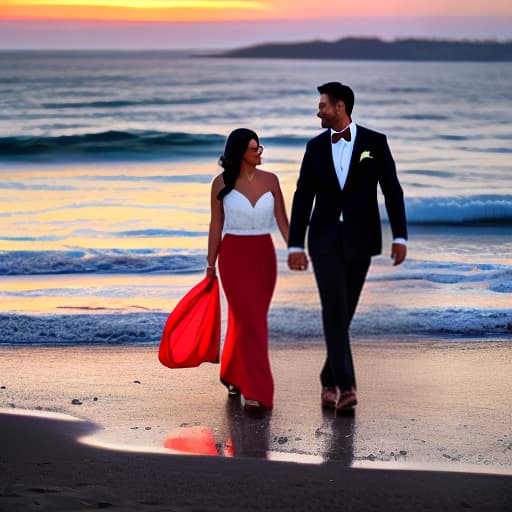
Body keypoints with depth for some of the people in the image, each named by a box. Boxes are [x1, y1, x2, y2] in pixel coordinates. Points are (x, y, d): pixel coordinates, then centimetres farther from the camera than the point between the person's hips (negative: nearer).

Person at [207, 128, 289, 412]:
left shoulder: (270, 180, 3)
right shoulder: (222, 183, -3)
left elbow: (282, 219, 3)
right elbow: (216, 225, 2)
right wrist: (211, 263, 3)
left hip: (264, 256, 3)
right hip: (234, 256, -3)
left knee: (246, 319, 10)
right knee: (249, 321, -10)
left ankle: (233, 375, 32)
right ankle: (256, 391, -8)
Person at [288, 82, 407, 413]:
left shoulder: (375, 142, -2)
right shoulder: (316, 146, 4)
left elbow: (392, 191, -5)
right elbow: (303, 198, 2)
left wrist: (400, 237, -14)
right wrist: (295, 245, -4)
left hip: (360, 239, 0)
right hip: (325, 239, 0)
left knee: (344, 313, 7)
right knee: (335, 311, -14)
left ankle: (330, 380, 24)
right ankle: (346, 387, -20)